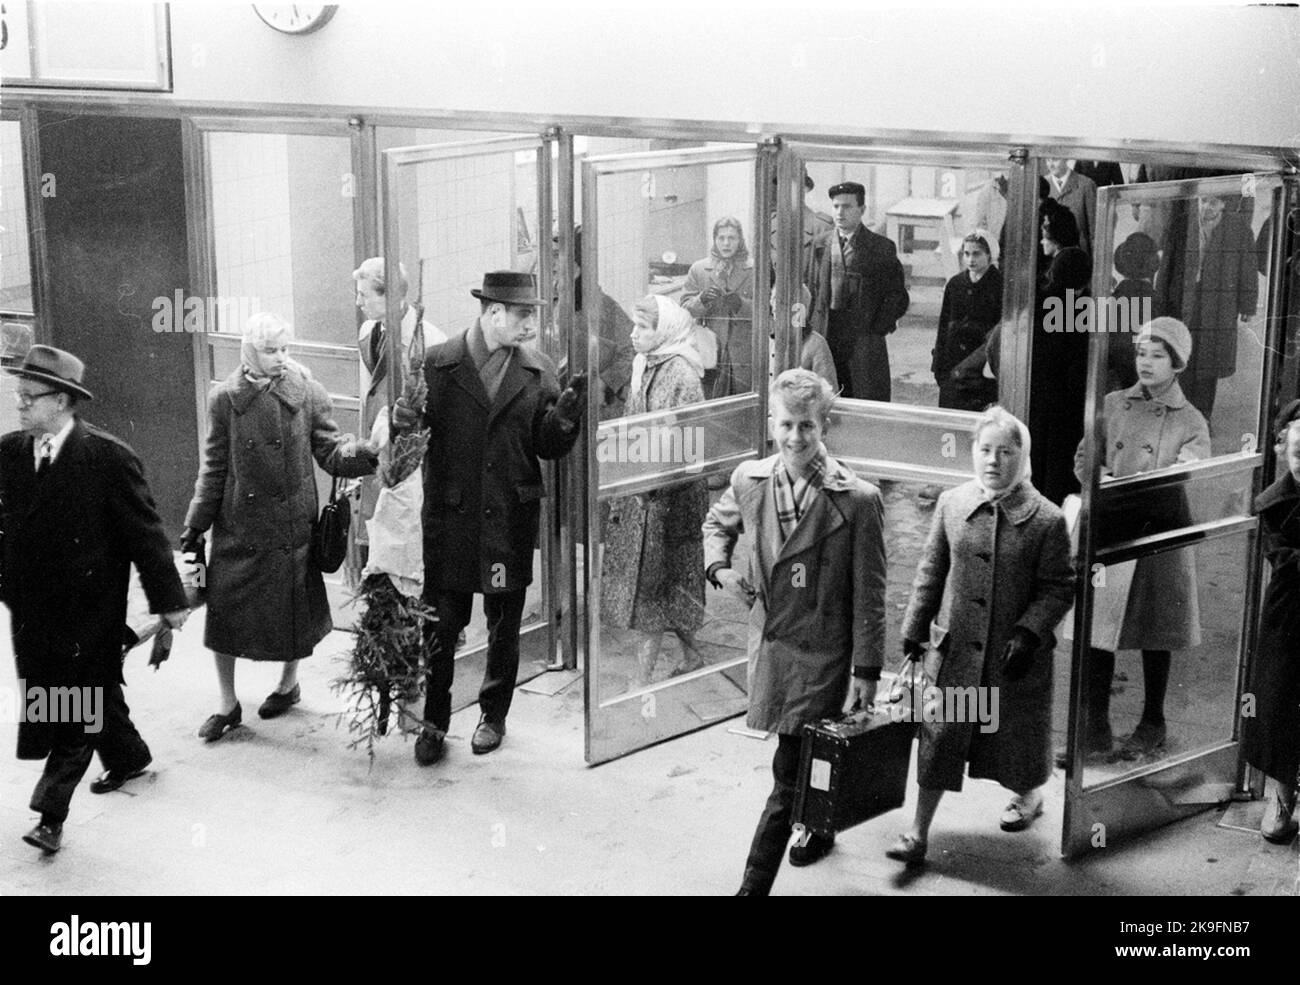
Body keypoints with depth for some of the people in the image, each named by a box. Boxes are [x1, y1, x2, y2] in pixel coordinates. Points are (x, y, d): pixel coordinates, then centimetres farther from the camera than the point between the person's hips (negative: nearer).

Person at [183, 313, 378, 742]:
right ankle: (228, 705, 19)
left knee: (294, 608, 10)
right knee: (225, 611, 3)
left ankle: (288, 684, 36)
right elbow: (214, 468, 2)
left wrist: (361, 453, -27)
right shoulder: (226, 399, -3)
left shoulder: (306, 392, -4)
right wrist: (195, 526, 3)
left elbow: (329, 450, -5)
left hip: (291, 525, 0)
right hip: (238, 527, 0)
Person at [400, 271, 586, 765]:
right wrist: (405, 421, -23)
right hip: (450, 517, -2)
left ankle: (493, 716, 30)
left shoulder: (537, 371, 3)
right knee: (441, 625, 3)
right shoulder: (437, 363, -3)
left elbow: (548, 448, 3)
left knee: (504, 625, 13)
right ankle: (434, 723, 18)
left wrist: (565, 415, -16)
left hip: (512, 520, 2)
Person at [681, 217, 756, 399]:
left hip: (744, 354, 0)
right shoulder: (698, 269, 8)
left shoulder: (753, 271, 4)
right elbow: (684, 309, 6)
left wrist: (741, 304, -16)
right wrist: (701, 300, -15)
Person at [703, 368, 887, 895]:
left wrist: (866, 669, -10)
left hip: (822, 653, -5)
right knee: (802, 761, 22)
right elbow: (718, 522, 22)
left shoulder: (857, 500, -15)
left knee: (788, 774, -5)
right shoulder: (749, 480, -1)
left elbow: (869, 594, -11)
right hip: (768, 640, 5)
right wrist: (718, 567, 3)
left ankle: (754, 884, 1)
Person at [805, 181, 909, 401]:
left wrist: (876, 330, -8)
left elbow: (897, 298, 2)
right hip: (825, 341, 3)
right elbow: (810, 290, 14)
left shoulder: (882, 248, 1)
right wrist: (813, 331, 3)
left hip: (865, 343, -3)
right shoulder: (819, 244, 11)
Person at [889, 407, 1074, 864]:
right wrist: (914, 630, 7)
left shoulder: (1046, 519, -11)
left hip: (1015, 655, -2)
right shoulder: (951, 504, -1)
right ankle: (919, 834, 10)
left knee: (1016, 734, 17)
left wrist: (1029, 633, -18)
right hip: (953, 649, 2)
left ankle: (1028, 795, 48)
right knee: (939, 737, 2)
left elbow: (1059, 587, -7)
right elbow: (930, 572, 7)